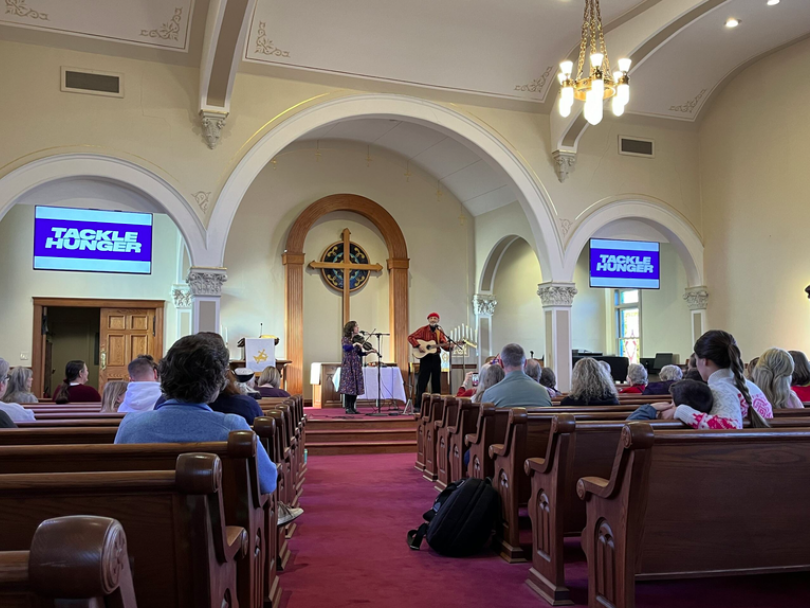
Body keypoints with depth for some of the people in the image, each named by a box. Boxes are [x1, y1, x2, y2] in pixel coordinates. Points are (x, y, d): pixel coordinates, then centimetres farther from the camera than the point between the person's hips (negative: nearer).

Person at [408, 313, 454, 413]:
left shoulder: (440, 332, 9)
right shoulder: (423, 330, -2)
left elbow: (444, 344, 2)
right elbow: (410, 337, -8)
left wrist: (449, 346, -19)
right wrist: (418, 346, -20)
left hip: (436, 358, 4)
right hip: (425, 357, -4)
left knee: (436, 382, 9)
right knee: (422, 382, -6)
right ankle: (417, 406, -5)